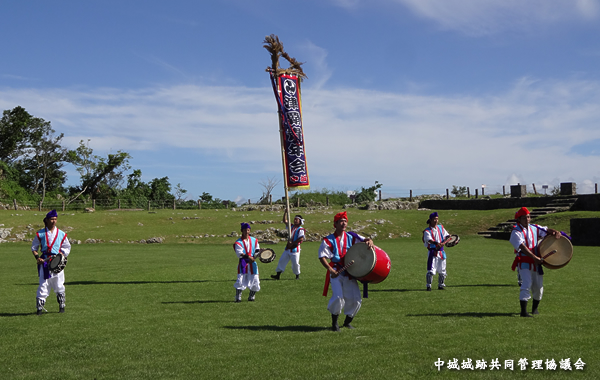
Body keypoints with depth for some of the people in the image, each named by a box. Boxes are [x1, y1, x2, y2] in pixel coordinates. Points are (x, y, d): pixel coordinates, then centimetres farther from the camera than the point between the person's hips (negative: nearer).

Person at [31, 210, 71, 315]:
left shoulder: (61, 234, 6)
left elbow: (67, 247, 15)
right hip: (44, 262, -1)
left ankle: (62, 306, 17)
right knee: (43, 285, -4)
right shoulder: (40, 234, 3)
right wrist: (37, 257, -6)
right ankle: (39, 308, 2)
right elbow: (34, 248, 10)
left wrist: (62, 255, -3)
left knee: (59, 286, 4)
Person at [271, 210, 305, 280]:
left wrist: (292, 243, -21)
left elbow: (301, 238, -20)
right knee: (282, 260, 2)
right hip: (288, 248, 7)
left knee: (295, 263, -3)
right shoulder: (291, 227, 14)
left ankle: (297, 275, 16)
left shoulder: (301, 229, -8)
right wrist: (285, 212, 2)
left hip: (295, 249, -7)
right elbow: (285, 221, 15)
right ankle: (278, 275, 4)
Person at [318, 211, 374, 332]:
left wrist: (370, 242, -18)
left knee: (355, 299, -1)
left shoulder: (351, 237, 10)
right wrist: (330, 270, -17)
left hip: (350, 273, 4)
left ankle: (348, 322, 25)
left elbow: (366, 240, 7)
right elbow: (322, 257, -5)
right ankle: (334, 323, 4)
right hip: (336, 273, -3)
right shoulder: (328, 240, 0)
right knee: (338, 297, -19)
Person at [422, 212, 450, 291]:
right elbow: (429, 240, -27)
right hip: (433, 252, -5)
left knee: (442, 271, 12)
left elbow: (448, 236, 3)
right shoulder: (427, 231, -8)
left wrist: (443, 243, -17)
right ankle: (429, 286, -3)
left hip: (441, 251, 5)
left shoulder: (441, 227, 9)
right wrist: (436, 243, -47)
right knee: (431, 270, -14)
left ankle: (441, 285, 26)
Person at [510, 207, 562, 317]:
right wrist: (535, 257, -29)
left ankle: (535, 309, 31)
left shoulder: (534, 228, 9)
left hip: (536, 262, 6)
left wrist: (555, 232, -9)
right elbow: (522, 247, -21)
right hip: (524, 262, -6)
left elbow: (546, 230, 15)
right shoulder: (516, 232, -10)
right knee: (527, 284, -19)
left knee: (538, 286, 9)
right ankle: (523, 311, -18)